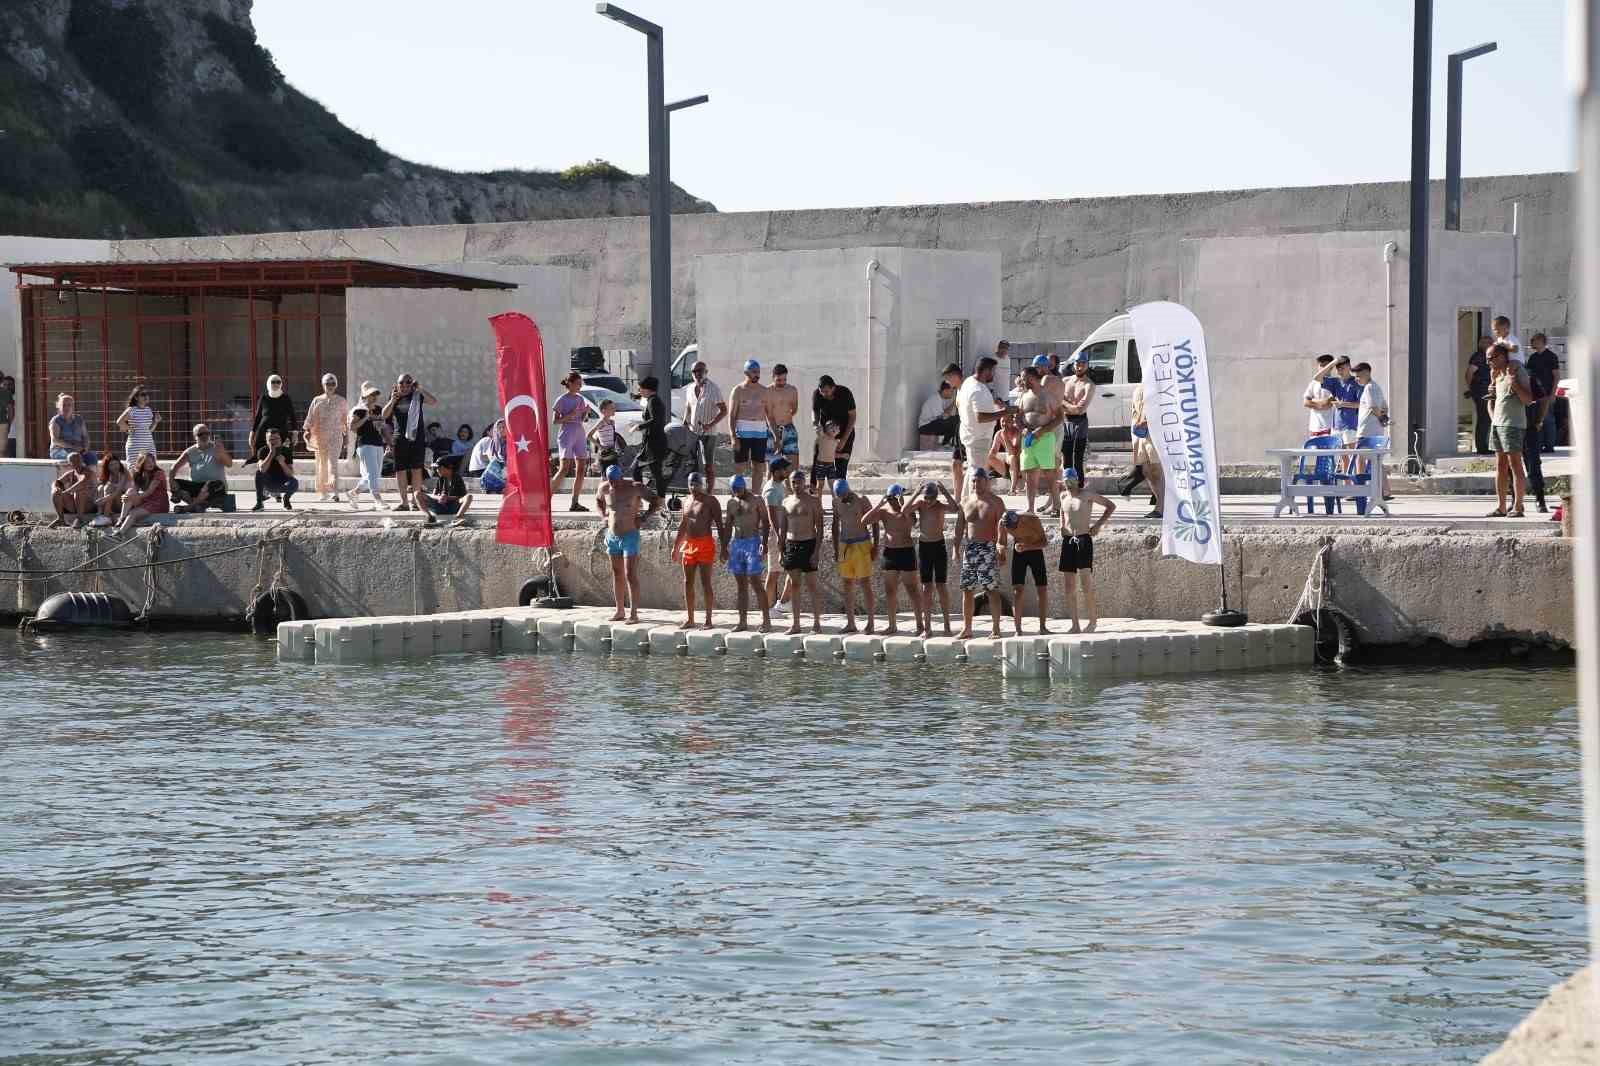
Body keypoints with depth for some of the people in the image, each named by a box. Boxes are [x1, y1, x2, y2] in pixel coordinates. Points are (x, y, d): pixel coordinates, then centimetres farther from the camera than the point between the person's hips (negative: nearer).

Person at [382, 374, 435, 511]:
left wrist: (420, 389, -18)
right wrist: (392, 402, -11)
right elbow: (384, 415, 3)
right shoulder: (395, 398, 10)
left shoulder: (417, 396, 3)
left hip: (417, 438, -3)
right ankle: (404, 502, 9)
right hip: (400, 438, 3)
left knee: (416, 469, -5)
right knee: (400, 470, 2)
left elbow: (434, 401, -12)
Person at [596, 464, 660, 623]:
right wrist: (603, 516, 8)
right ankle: (619, 611, 17)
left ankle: (634, 614, -9)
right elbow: (598, 500, 25)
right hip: (612, 537, 5)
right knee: (617, 575, 10)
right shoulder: (605, 488, 2)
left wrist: (643, 518, -11)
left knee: (630, 576, -9)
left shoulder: (634, 488, -11)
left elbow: (656, 501, -3)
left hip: (630, 536, -5)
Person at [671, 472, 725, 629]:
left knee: (705, 583, -6)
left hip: (705, 544, -7)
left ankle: (708, 620, -2)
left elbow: (719, 525, -7)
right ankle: (689, 619, 14)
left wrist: (723, 548, -12)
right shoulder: (687, 501, 15)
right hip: (688, 545, 7)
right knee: (687, 583, 7)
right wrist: (675, 546, 23)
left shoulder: (710, 501, -5)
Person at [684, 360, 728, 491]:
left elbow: (723, 411, -11)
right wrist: (684, 424, 7)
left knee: (709, 466, -5)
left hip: (708, 432, -6)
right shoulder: (690, 389, 11)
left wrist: (710, 425, -22)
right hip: (692, 432, 6)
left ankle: (709, 494, -1)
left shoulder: (714, 388, -9)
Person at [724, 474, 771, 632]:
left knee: (756, 582, -10)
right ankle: (743, 621, 9)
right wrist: (725, 546, 13)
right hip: (736, 543, 5)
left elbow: (765, 523, -5)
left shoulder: (756, 500, -2)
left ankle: (766, 620, -7)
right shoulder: (731, 502, 13)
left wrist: (764, 544, -14)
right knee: (741, 585, 7)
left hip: (752, 542, -5)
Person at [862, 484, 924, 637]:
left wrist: (902, 504, -26)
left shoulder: (906, 511, -6)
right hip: (889, 552, 5)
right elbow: (864, 521, -6)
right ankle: (892, 625, 17)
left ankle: (920, 624, 3)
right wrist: (879, 504, -12)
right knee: (890, 590, 9)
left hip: (906, 551, -5)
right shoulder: (883, 511, 4)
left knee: (912, 589, -2)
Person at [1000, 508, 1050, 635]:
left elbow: (1044, 542, -19)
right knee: (1017, 590, -11)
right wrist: (1001, 548, -32)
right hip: (1018, 553, 1)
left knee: (1042, 589, -5)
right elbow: (1001, 543, -7)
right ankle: (1018, 629, -11)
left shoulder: (1033, 520, -29)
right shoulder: (1002, 523, -21)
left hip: (1035, 552, -1)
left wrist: (1027, 546, -37)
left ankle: (1043, 626, 6)